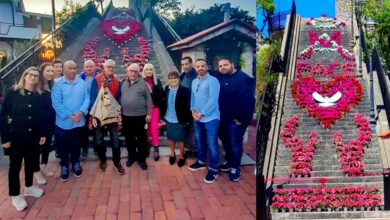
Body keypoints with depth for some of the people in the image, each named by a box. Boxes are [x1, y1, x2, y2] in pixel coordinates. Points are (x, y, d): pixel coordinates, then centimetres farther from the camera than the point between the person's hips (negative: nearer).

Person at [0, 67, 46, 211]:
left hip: (33, 136, 4)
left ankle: (29, 188, 38)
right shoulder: (12, 92, -9)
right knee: (15, 166, 7)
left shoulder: (38, 96, 3)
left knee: (31, 163, 17)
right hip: (16, 136, -4)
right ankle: (15, 195, 22)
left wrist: (42, 134, 4)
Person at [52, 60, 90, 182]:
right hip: (63, 122, -2)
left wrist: (81, 112, -20)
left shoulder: (82, 83, 1)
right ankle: (64, 166, 29)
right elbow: (56, 103, -14)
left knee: (76, 145, 17)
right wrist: (70, 115, -19)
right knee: (63, 146, 10)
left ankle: (75, 163, 37)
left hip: (79, 122, 2)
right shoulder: (58, 84, -7)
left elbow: (86, 99, -3)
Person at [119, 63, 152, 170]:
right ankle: (131, 156, 30)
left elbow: (148, 99, -3)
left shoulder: (143, 83, -4)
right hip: (126, 116, 3)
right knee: (129, 138, 13)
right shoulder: (123, 83, 6)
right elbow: (119, 97, 10)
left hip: (140, 116, -3)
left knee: (141, 139, 5)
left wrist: (149, 113, -6)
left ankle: (142, 158, 18)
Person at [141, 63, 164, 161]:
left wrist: (152, 92, -14)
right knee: (146, 128, 9)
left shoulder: (157, 81, 4)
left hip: (154, 107, 0)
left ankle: (156, 148, 2)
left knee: (154, 128, -4)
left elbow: (161, 95, -2)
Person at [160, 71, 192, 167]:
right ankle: (172, 154, 41)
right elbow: (164, 102, 10)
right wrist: (163, 113, 7)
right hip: (169, 119, 5)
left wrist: (188, 119, -16)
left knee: (180, 139, 10)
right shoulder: (167, 89, -1)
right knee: (170, 137, 19)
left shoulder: (185, 90, -16)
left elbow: (187, 105, -15)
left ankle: (182, 156, 29)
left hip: (180, 120, -4)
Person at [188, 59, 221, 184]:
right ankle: (201, 162, 36)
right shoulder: (194, 82, 12)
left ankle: (213, 169, 8)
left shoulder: (213, 81, -12)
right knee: (199, 141, 19)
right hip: (197, 118, 7)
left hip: (210, 118, -7)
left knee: (211, 144, -2)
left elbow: (213, 100, -19)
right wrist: (193, 111, -3)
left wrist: (201, 114, -16)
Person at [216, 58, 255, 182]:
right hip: (222, 118, 7)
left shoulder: (243, 78, -16)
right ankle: (229, 161, 38)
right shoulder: (219, 78, 7)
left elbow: (247, 100, -20)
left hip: (236, 119, -7)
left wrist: (241, 118, -20)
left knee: (235, 143, 2)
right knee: (225, 141, 19)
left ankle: (235, 168, 16)